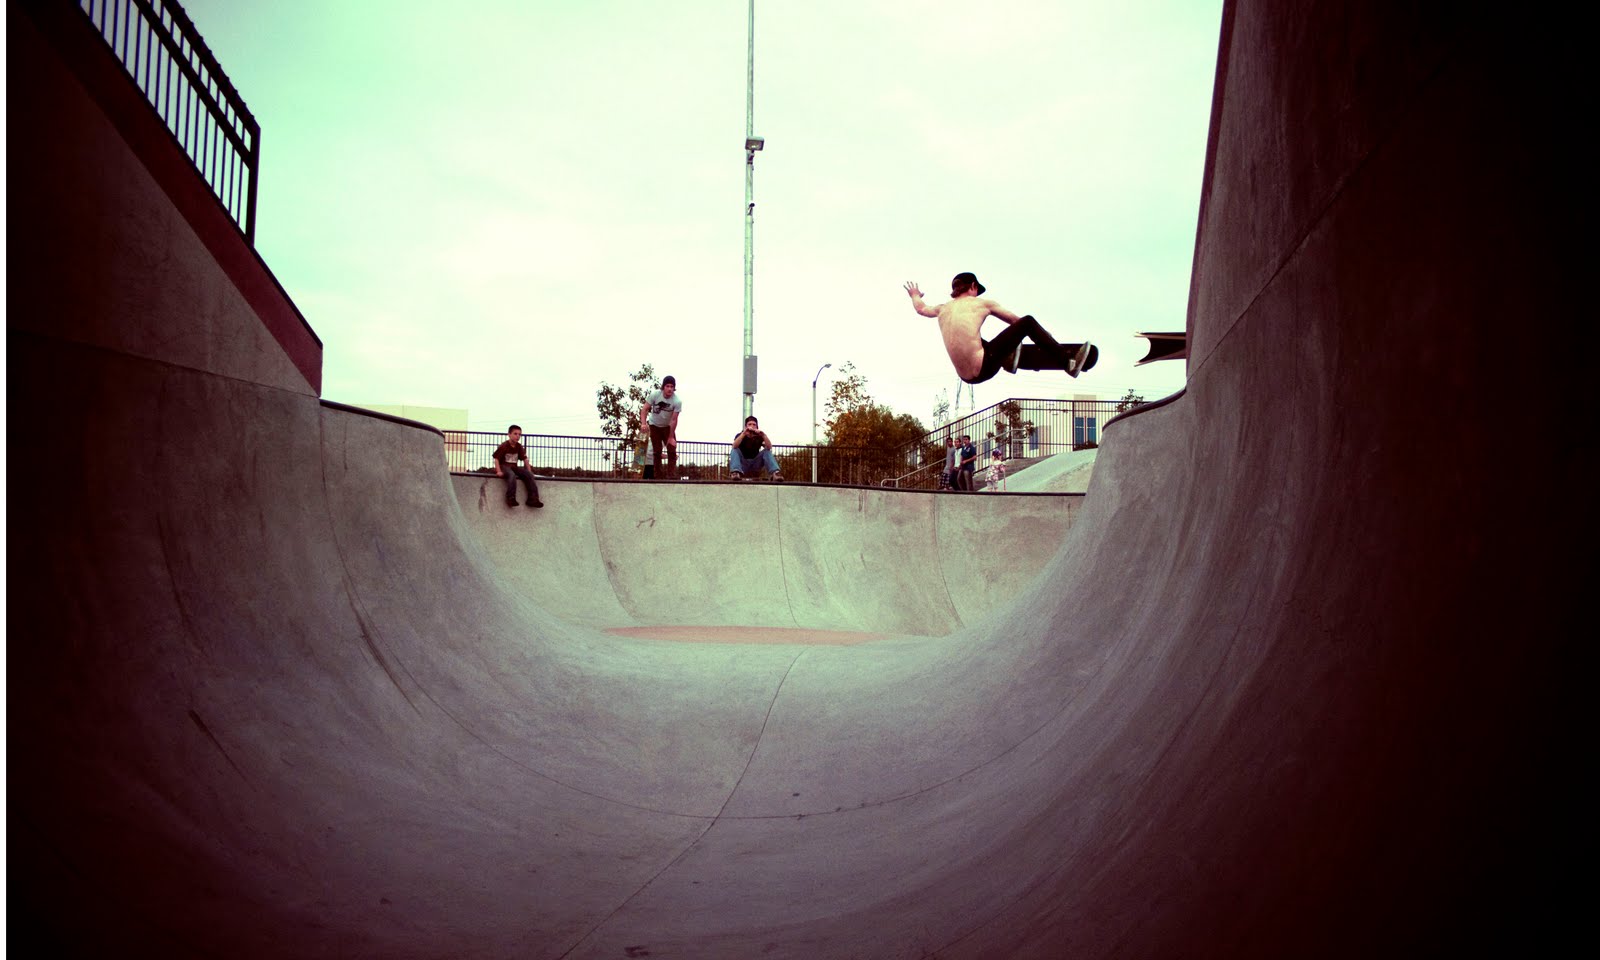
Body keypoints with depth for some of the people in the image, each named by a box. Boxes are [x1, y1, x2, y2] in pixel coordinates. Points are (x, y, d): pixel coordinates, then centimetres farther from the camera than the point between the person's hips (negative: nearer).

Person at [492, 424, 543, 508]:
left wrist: (529, 471, 3)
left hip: (514, 467, 6)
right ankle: (511, 498, -41)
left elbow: (524, 459, 12)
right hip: (504, 466, -6)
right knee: (512, 475, -39)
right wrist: (499, 471, -23)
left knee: (529, 475, -16)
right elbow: (496, 459, -12)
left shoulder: (519, 446, 8)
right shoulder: (503, 446, -9)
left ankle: (533, 499, -20)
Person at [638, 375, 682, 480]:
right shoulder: (655, 395, -24)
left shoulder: (677, 401, -26)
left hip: (668, 426, 0)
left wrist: (671, 437, -22)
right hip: (654, 425, 0)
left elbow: (674, 420, -24)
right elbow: (645, 410, -22)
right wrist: (643, 424, -38)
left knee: (672, 451, -9)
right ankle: (657, 477, 3)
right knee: (657, 452, -1)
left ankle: (671, 476, -7)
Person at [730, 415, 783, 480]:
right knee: (735, 450, -24)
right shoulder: (740, 435, -3)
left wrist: (763, 435, -31)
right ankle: (737, 472, -52)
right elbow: (735, 446, -26)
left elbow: (769, 447, -17)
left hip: (755, 464, 1)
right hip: (742, 465, -1)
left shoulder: (759, 437, 1)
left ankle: (775, 473, -40)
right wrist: (744, 433, -36)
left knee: (767, 451, -16)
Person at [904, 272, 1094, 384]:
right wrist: (1044, 336, 31)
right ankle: (1067, 360, 6)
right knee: (1028, 322, 4)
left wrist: (915, 296, 62)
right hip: (984, 368, -6)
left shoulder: (943, 309, 15)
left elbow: (920, 308, 39)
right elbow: (1018, 321, 16)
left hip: (966, 376, 7)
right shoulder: (982, 303, 4)